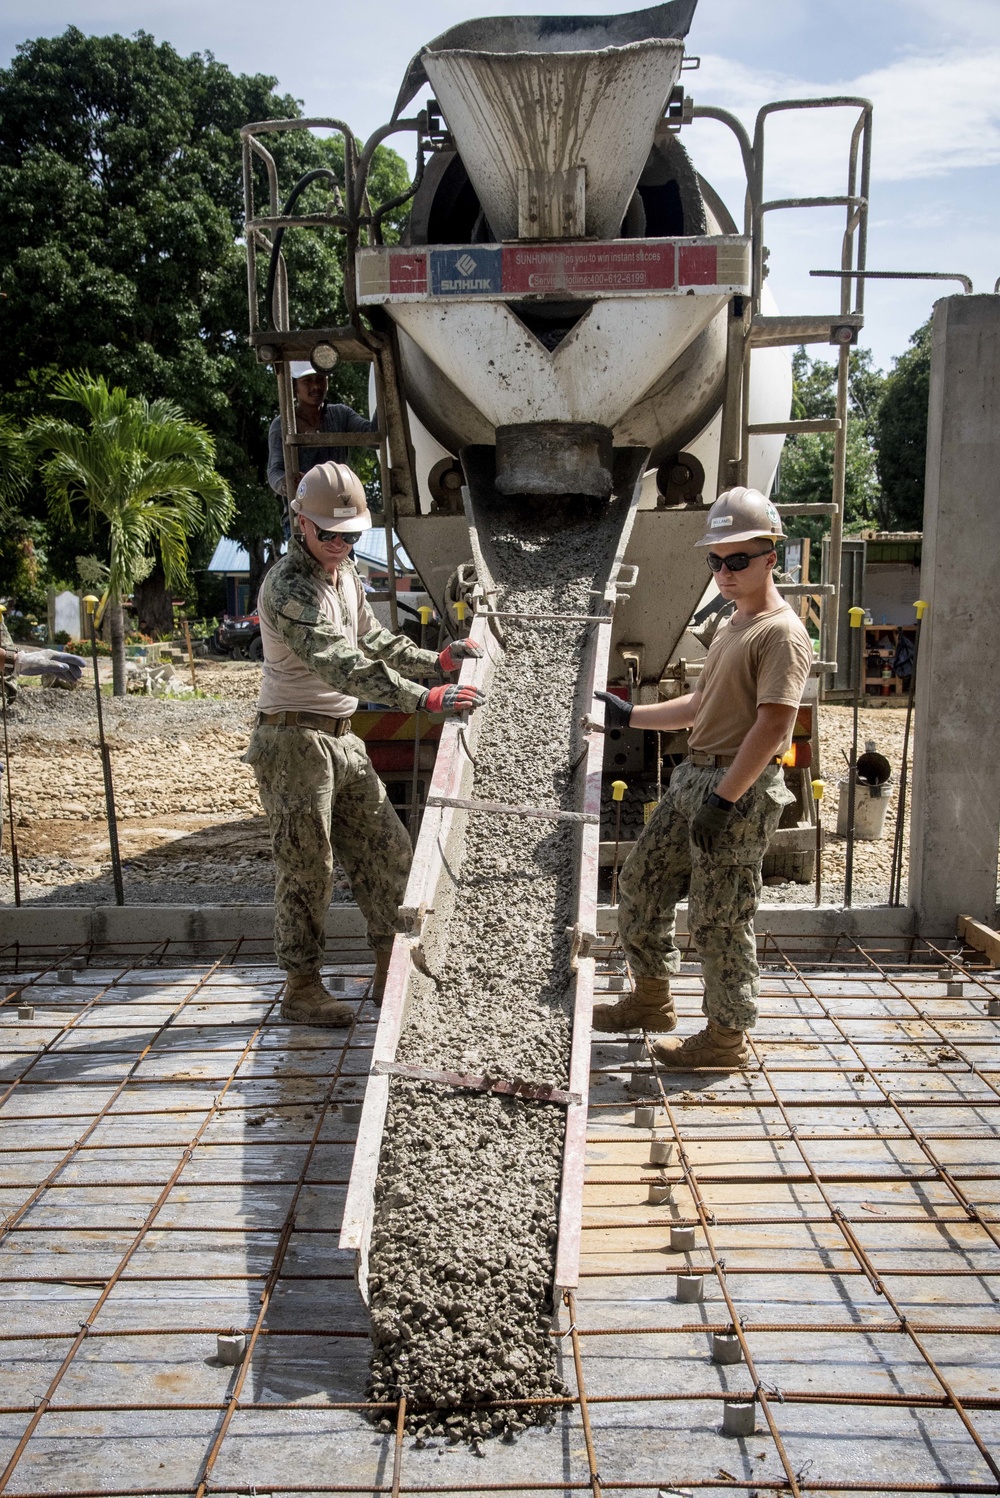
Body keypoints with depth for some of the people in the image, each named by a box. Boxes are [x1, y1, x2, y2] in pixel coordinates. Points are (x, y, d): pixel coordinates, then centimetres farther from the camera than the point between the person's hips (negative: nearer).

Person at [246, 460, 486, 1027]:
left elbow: (371, 639, 24)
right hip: (295, 740, -9)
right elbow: (340, 662, -33)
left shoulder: (344, 572, 10)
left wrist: (433, 660, 12)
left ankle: (390, 974, 23)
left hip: (341, 738, 9)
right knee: (308, 865, -1)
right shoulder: (288, 588, -20)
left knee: (386, 848, 10)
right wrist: (422, 698, -40)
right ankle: (301, 988, 14)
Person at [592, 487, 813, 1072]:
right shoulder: (731, 625, 17)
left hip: (741, 791, -10)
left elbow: (773, 726, -21)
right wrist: (629, 716, 22)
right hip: (695, 777, 10)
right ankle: (652, 999, 32)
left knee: (720, 919, -1)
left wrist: (724, 798, -24)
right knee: (640, 885, 14)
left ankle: (727, 1039, 16)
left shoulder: (782, 633, -13)